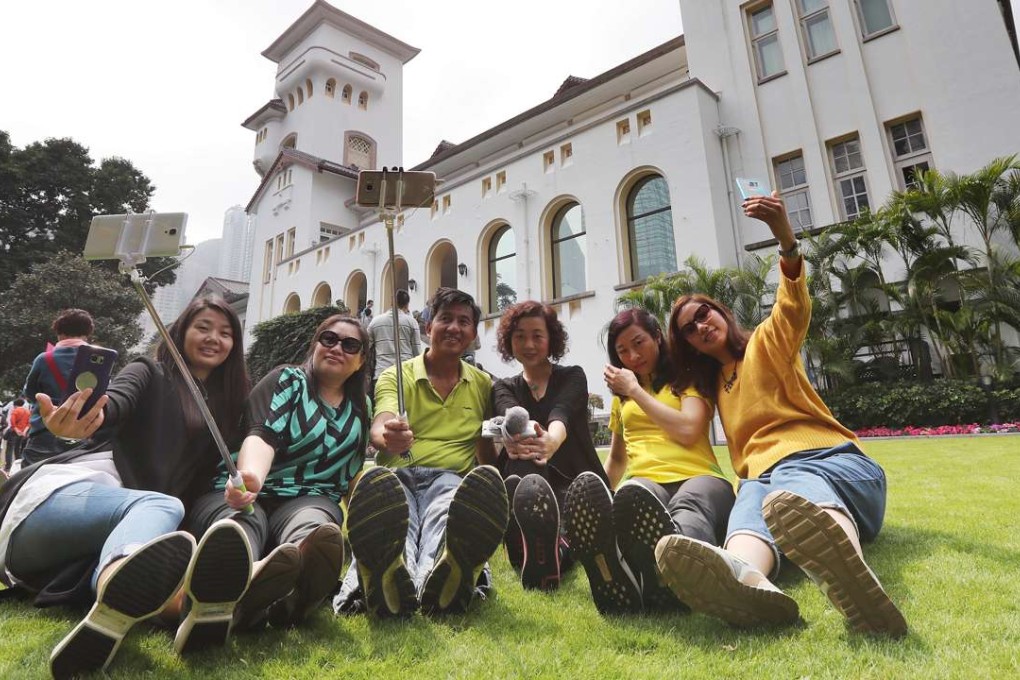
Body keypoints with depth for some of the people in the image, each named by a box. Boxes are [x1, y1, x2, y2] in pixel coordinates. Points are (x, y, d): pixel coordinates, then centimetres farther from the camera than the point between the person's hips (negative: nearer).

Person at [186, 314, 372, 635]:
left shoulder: (361, 408, 18)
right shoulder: (286, 380, 6)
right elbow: (261, 435, -14)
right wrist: (251, 476, -35)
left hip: (309, 499, 2)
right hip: (244, 491, -1)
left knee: (315, 529, -36)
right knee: (238, 525, -38)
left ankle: (288, 595, -71)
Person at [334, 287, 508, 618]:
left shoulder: (483, 384, 18)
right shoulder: (395, 376, 11)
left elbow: (487, 448, 19)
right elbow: (380, 425, -10)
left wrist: (490, 489, -3)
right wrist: (388, 435, -36)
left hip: (450, 476, 1)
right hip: (396, 474, -1)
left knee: (448, 515, -39)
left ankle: (438, 580, -69)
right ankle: (390, 582, -70)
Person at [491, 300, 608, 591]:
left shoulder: (572, 377, 9)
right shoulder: (503, 388, 14)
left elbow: (561, 414, -17)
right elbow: (509, 415, -14)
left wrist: (552, 441, -45)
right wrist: (514, 436, -42)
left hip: (575, 483, 0)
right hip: (524, 485, 1)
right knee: (523, 454, -36)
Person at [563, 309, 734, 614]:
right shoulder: (622, 396, 29)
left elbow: (687, 431, -5)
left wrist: (636, 389, 3)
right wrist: (601, 494, 21)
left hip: (698, 477, -1)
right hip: (645, 482, 2)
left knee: (687, 510, -40)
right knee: (630, 497, -38)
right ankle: (615, 574, -70)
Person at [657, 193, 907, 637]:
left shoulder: (767, 343, 12)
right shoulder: (711, 384, 27)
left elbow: (795, 309, -11)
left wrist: (785, 238, -29)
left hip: (827, 459, -3)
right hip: (764, 474, 3)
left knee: (798, 485, -40)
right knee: (751, 502, -35)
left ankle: (849, 572, -72)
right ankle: (749, 579, -69)